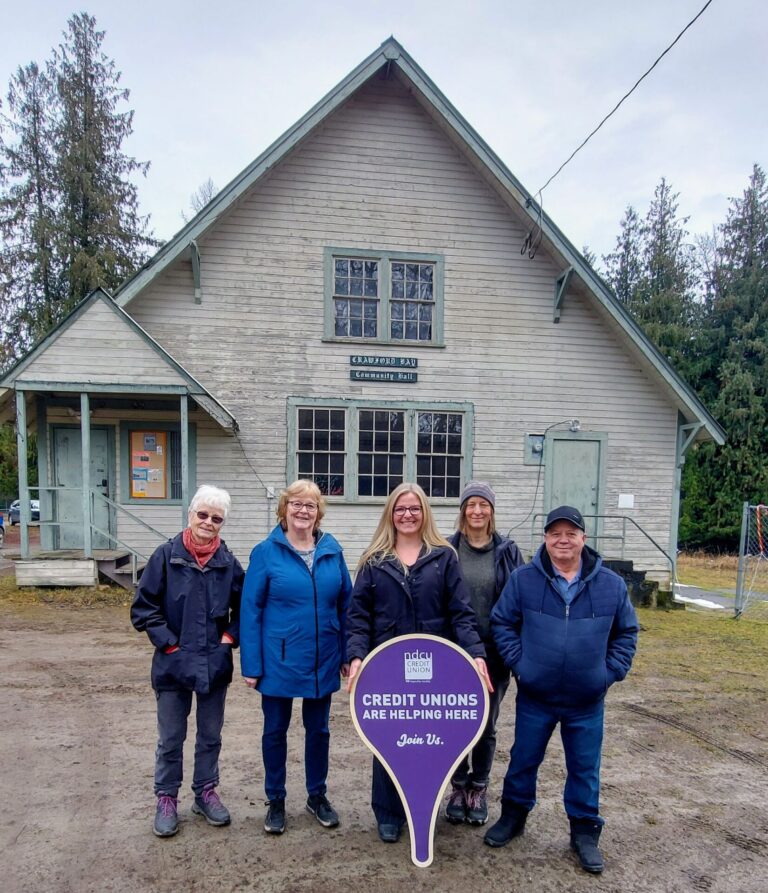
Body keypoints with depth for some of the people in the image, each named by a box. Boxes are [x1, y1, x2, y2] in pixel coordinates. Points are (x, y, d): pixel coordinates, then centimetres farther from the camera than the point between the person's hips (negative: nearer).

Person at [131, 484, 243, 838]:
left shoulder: (228, 563, -3)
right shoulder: (166, 556, -9)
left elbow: (243, 609, 8)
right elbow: (143, 607, -6)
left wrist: (230, 637, -5)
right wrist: (168, 643, -10)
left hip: (215, 665, 2)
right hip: (173, 664, -2)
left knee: (210, 735, 17)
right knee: (170, 739, 13)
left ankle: (206, 792, 35)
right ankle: (166, 799, 31)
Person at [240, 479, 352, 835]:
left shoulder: (332, 550, -1)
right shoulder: (266, 552, -9)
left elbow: (345, 603, 3)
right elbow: (251, 610, -8)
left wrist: (348, 653, 2)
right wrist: (251, 664, -10)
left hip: (323, 660, 3)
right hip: (279, 661, -2)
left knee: (318, 729, 17)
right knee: (275, 730, 13)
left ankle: (317, 796, 37)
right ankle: (275, 800, 33)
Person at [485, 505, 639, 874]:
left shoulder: (611, 584, -5)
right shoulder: (523, 579, -9)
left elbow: (627, 632, 6)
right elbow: (501, 623, -1)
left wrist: (611, 671, -1)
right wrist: (518, 662, -8)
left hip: (587, 701, 1)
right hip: (534, 696, 0)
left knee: (585, 768, 14)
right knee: (523, 760, 16)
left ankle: (585, 832, 33)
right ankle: (513, 815, 38)